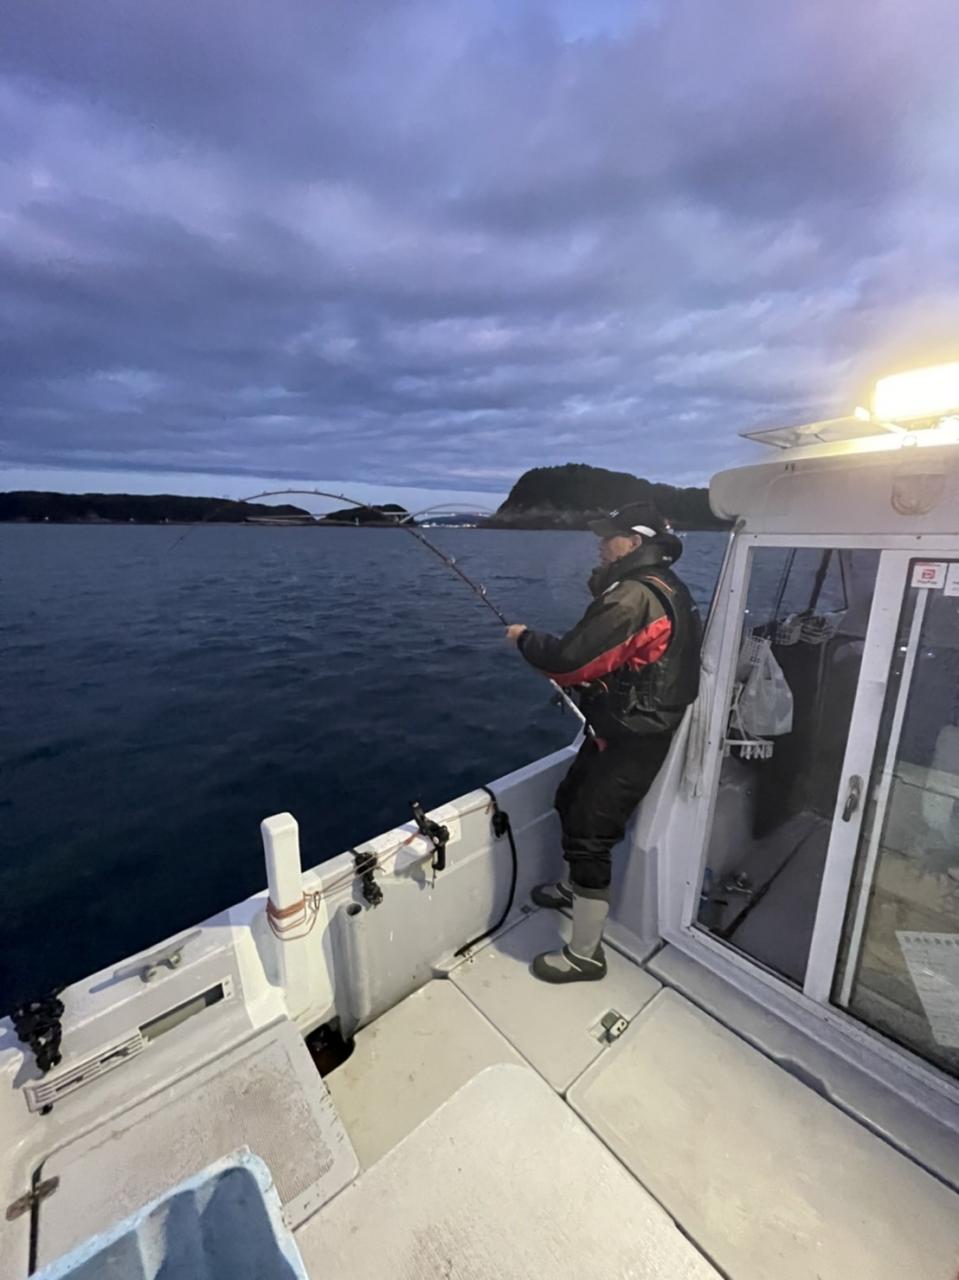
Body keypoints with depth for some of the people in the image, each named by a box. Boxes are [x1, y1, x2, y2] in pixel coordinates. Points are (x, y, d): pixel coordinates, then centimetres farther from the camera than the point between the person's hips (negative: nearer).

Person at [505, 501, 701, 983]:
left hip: (628, 742, -10)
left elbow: (570, 659, -25)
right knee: (572, 802, 24)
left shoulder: (635, 597, -24)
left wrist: (525, 637, -9)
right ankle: (574, 887, 49)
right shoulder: (663, 587, 10)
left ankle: (584, 956, 21)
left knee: (590, 833, 1)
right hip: (629, 731, 10)